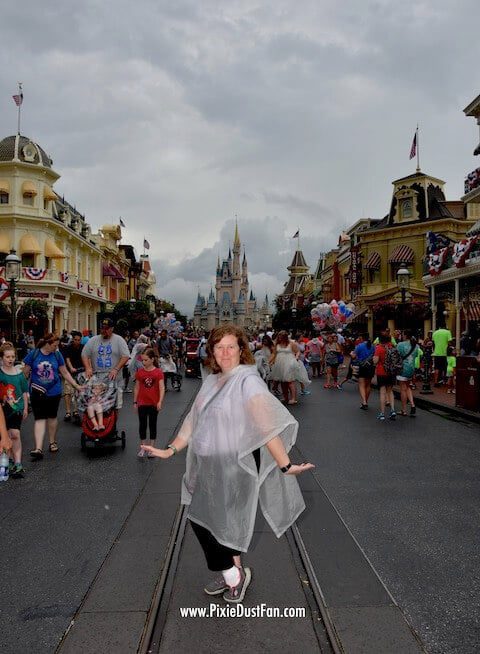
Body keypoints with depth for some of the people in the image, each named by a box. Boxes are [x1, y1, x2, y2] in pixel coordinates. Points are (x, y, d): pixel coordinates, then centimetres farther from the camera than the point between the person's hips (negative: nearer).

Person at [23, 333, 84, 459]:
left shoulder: (57, 355, 0)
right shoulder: (33, 354, -6)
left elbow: (65, 372, 6)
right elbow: (25, 373, 1)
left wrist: (76, 385, 3)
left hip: (54, 392, 2)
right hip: (37, 392, -2)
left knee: (52, 417, 14)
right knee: (40, 419, -6)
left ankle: (52, 442, 31)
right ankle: (38, 449, -8)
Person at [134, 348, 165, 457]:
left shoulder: (158, 372, -8)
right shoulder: (139, 372, 0)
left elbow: (162, 388, -12)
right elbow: (136, 387, 7)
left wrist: (160, 401, -22)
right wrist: (135, 401, 6)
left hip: (154, 403, -2)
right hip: (142, 403, 2)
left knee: (152, 425, 9)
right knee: (142, 425, 8)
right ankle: (143, 446, 21)